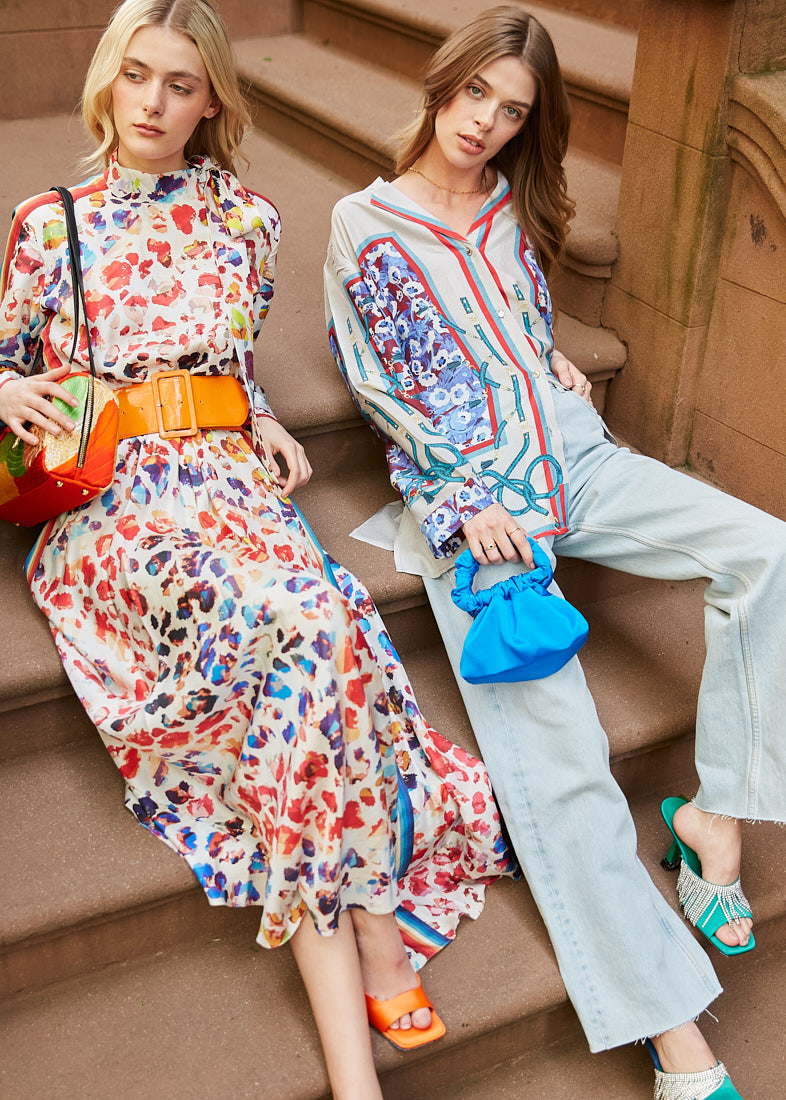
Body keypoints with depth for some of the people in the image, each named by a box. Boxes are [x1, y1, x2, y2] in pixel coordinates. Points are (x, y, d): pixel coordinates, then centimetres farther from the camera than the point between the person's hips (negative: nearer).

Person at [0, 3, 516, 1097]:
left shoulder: (245, 222, 17)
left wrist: (267, 429, 5)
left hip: (229, 472, 2)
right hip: (108, 492, -2)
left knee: (309, 628, -32)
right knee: (302, 624, -33)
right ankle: (376, 936, -22)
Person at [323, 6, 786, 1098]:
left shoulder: (516, 209, 18)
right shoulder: (364, 224, 6)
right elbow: (378, 387, 1)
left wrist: (557, 365, 9)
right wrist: (463, 505, -8)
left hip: (570, 453, 5)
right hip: (463, 492, -5)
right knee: (552, 749, -18)